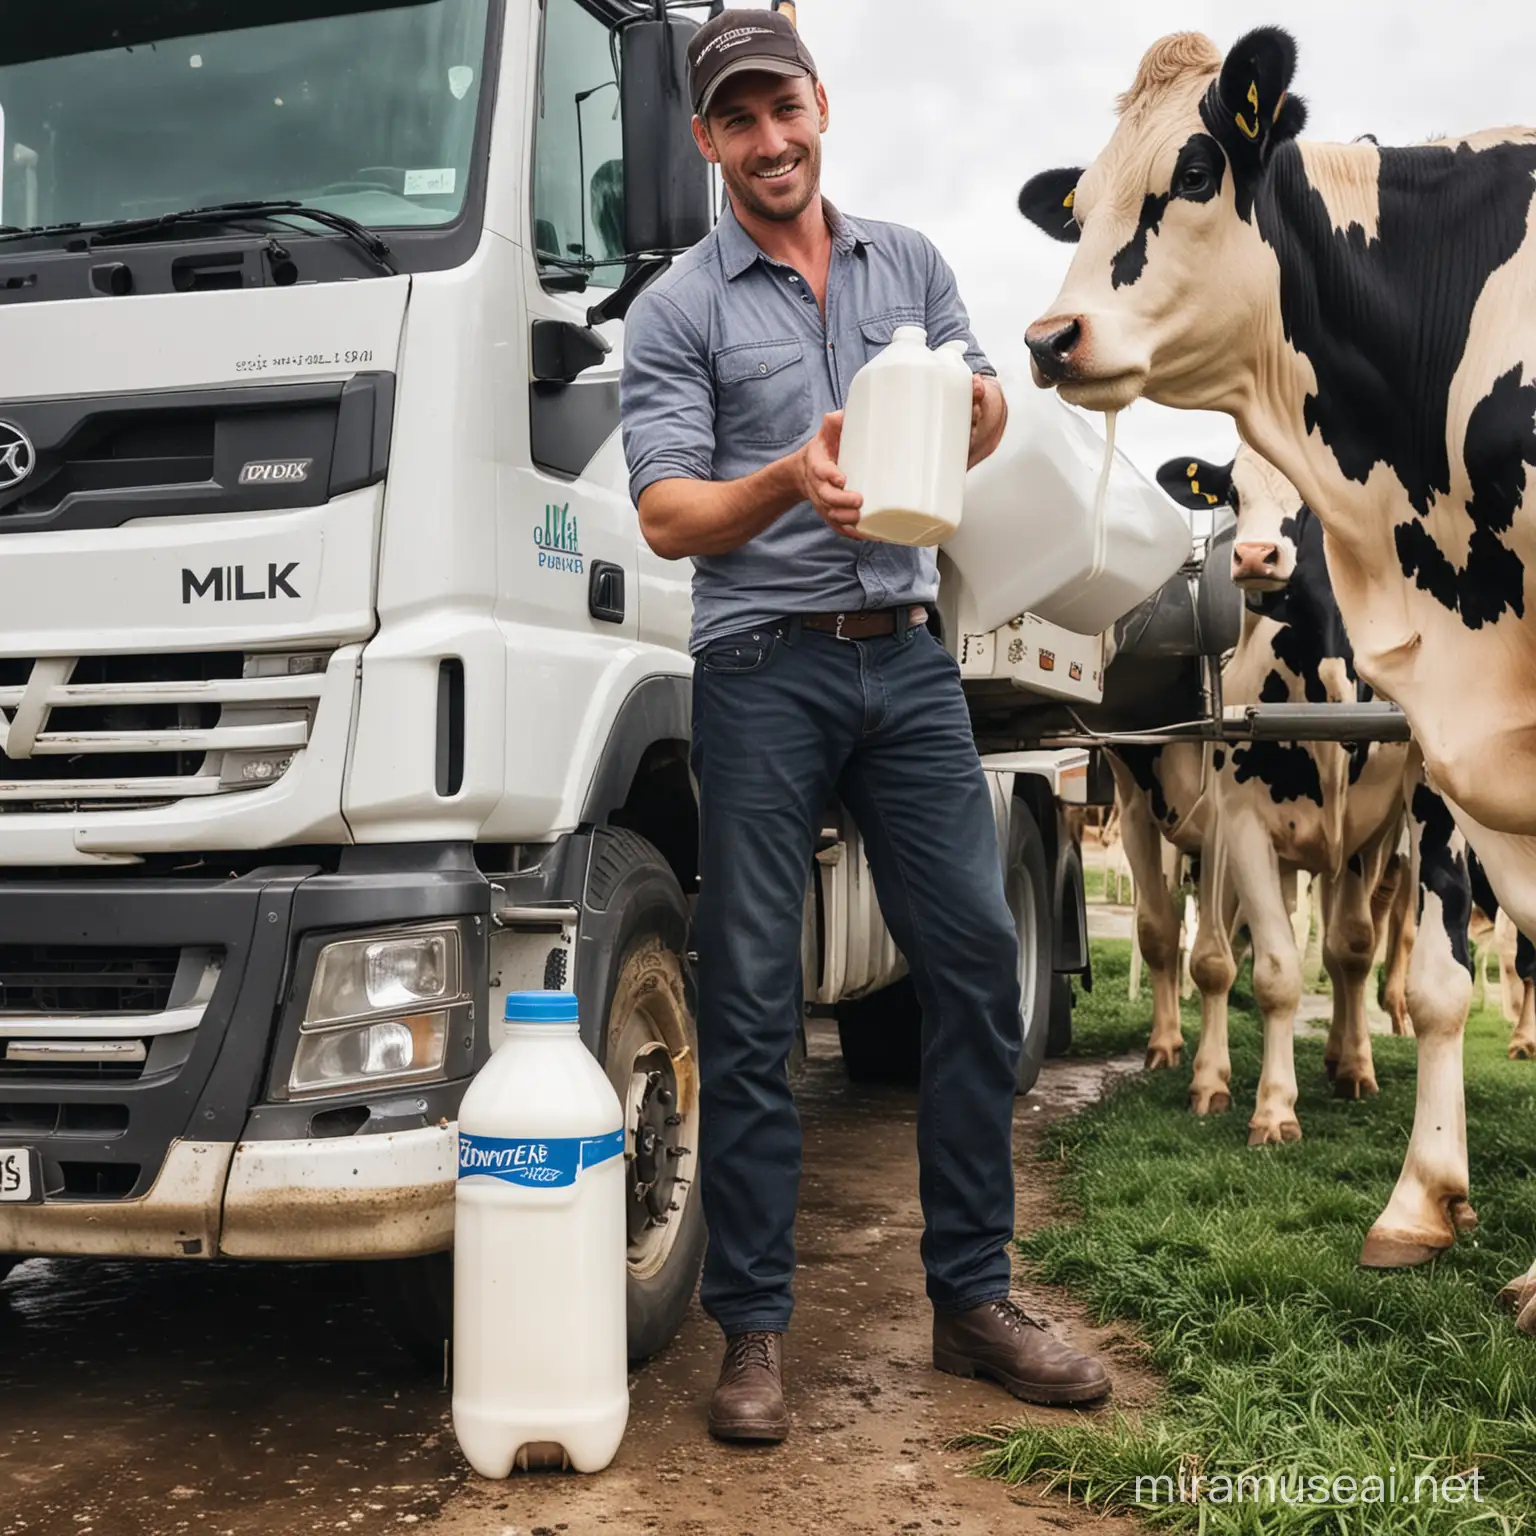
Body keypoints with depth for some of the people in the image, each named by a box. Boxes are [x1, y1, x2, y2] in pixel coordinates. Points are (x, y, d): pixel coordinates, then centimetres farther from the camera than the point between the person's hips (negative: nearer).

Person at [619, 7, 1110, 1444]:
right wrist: (789, 482, -25)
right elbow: (667, 516, -7)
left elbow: (974, 416, 18)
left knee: (977, 961, 2)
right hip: (765, 669, -4)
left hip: (908, 654, 4)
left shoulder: (909, 261, 14)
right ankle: (752, 1328, 8)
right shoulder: (677, 308, 1)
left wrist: (977, 416, -6)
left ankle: (972, 1296, 15)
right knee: (751, 1002, -2)